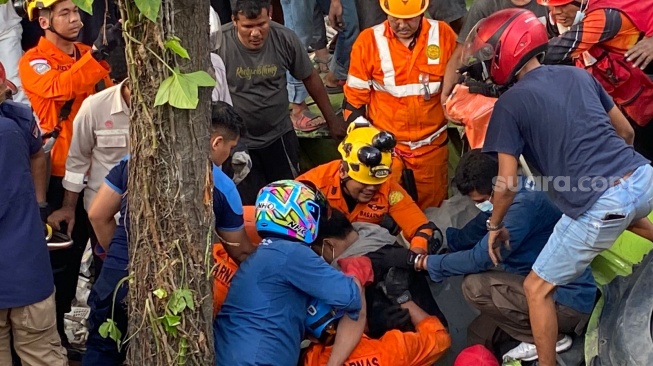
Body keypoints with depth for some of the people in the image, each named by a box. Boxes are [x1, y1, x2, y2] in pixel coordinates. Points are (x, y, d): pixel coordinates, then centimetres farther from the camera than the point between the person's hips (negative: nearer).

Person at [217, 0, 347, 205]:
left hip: (279, 136, 3)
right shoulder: (218, 44, -21)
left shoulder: (285, 39, -12)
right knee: (249, 204, 4)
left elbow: (310, 78, 3)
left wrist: (331, 120, 10)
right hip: (237, 142, -3)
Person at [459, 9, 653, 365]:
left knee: (537, 289, 11)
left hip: (600, 206, -7)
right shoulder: (579, 74, 16)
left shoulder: (510, 103, -1)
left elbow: (507, 184, -2)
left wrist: (495, 225, 16)